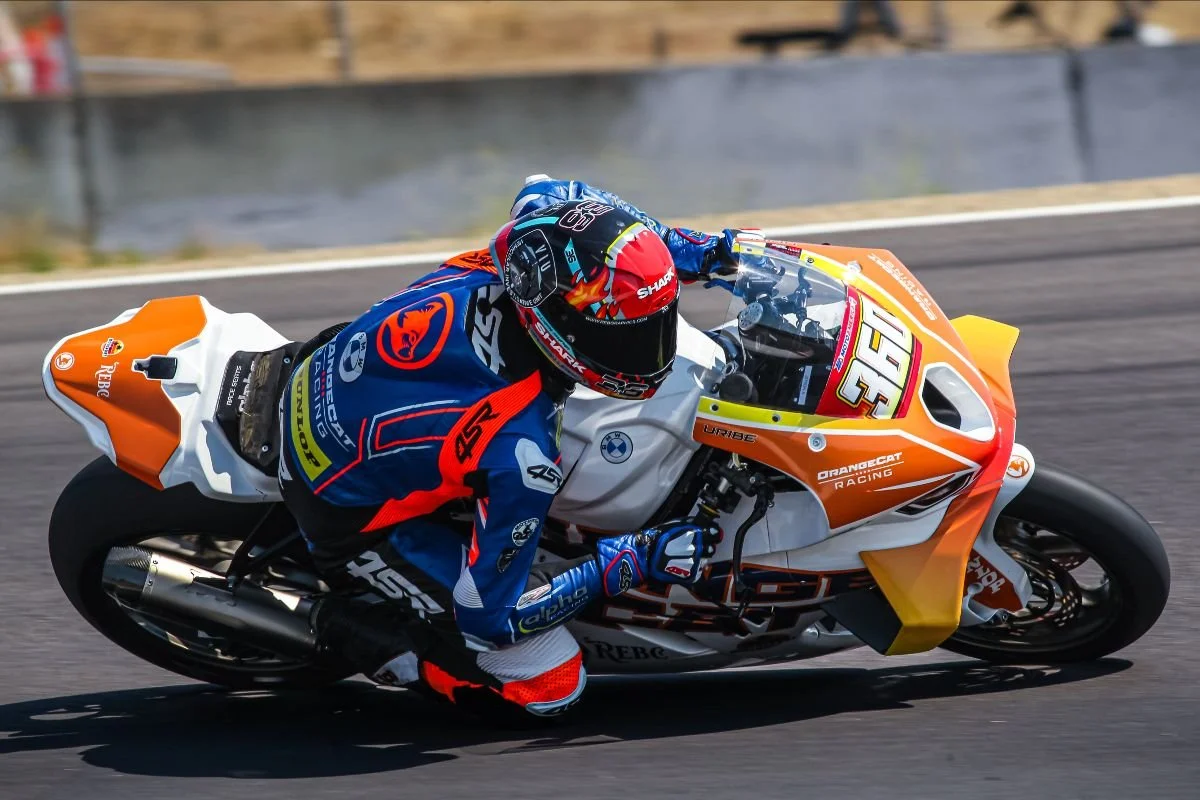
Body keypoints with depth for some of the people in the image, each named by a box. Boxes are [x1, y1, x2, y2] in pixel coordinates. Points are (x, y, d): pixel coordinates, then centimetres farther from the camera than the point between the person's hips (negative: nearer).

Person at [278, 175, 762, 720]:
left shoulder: (497, 270, -21)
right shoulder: (518, 455, -37)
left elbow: (541, 195, 6)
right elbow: (486, 611, -25)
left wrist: (700, 251, 1)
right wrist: (631, 562, -19)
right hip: (354, 520, -7)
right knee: (549, 687, -7)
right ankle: (357, 627, 7)